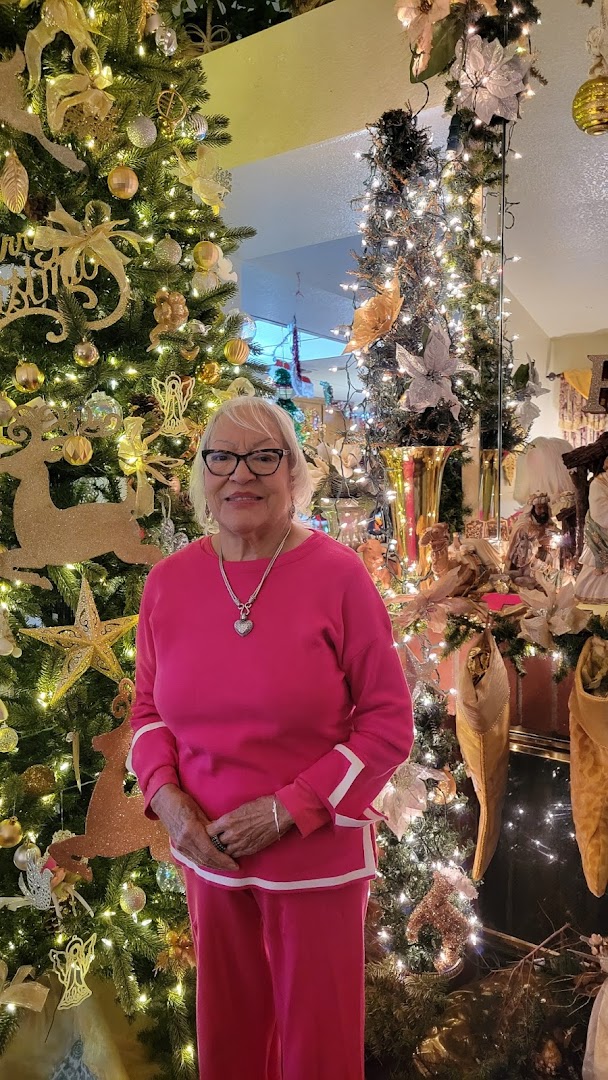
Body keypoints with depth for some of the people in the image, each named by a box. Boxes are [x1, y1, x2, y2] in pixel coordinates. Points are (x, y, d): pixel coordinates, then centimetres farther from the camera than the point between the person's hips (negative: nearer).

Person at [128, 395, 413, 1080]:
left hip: (317, 856, -3)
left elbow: (389, 721, -11)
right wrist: (165, 794, -8)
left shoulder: (337, 575, -14)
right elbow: (148, 707, 8)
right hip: (208, 850, 4)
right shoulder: (168, 581, -3)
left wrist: (289, 809, -16)